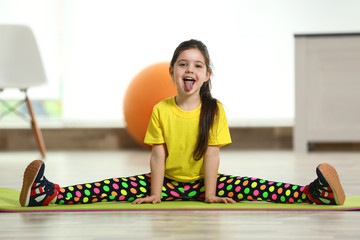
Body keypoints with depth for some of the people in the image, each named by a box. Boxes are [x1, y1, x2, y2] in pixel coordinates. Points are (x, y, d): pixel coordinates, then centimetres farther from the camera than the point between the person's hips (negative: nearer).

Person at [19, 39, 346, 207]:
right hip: (168, 181, 0)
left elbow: (212, 153, -11)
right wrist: (155, 193, -14)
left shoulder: (214, 109, -8)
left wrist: (210, 193, -16)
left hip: (202, 181, 0)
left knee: (254, 187, -24)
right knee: (111, 188, -20)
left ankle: (313, 193, -34)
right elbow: (158, 154, -8)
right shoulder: (161, 110, -6)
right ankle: (49, 194, -32)